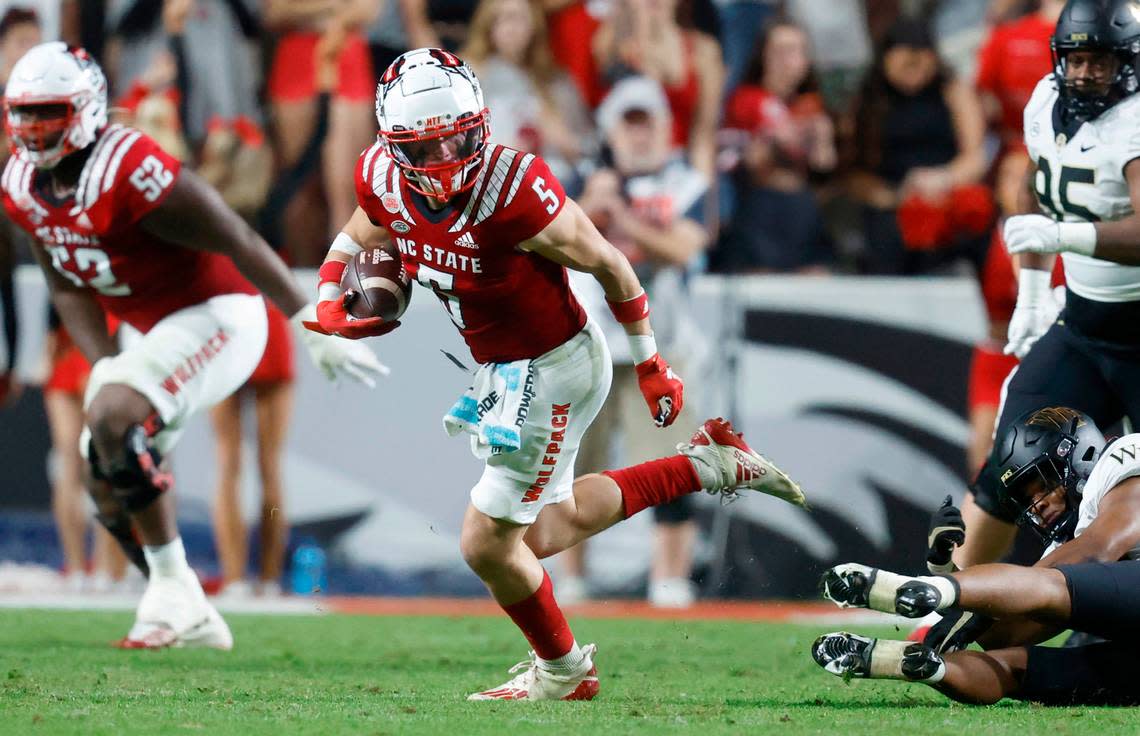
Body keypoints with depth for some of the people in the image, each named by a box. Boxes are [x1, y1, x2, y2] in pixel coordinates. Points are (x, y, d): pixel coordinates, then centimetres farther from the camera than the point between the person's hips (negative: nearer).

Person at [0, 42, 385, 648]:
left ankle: (171, 588, -16)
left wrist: (317, 331, -18)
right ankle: (192, 620, 19)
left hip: (218, 314, -9)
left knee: (113, 418, -28)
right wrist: (104, 365, -8)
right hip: (157, 330, 9)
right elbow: (67, 288, 8)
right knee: (107, 484, 7)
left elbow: (241, 245, -22)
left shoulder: (130, 174, -28)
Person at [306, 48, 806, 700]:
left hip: (555, 371, -8)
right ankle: (709, 465, 33)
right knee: (545, 531, 21)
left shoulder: (516, 194, -32)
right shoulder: (384, 180, -13)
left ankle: (564, 670, 27)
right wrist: (330, 302, -7)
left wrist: (651, 365, -6)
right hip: (500, 369, 8)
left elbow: (610, 266, -17)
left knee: (486, 543, -1)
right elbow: (357, 240, 12)